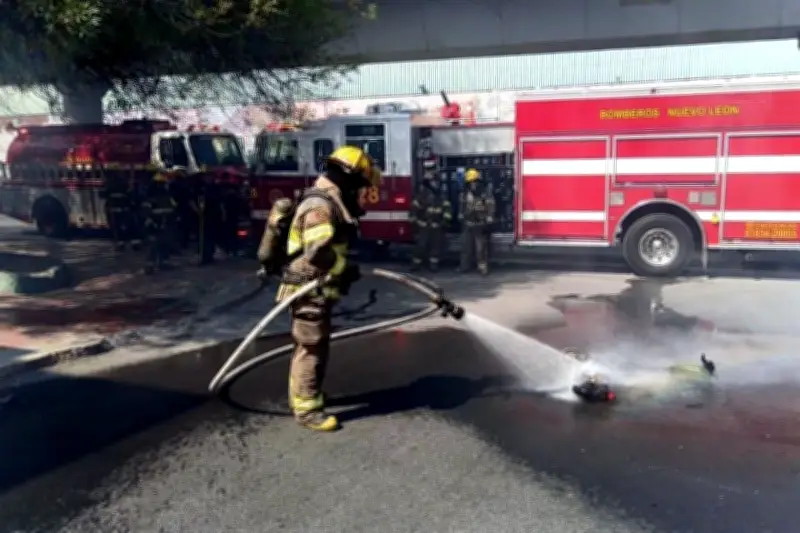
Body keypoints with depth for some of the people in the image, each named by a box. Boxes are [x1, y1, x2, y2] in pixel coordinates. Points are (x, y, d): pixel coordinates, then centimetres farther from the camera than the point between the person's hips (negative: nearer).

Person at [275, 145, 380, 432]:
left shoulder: (329, 202, 14)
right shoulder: (321, 205, -21)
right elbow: (319, 253, -31)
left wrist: (344, 268, 14)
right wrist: (347, 269, -18)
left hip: (317, 291, 11)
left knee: (314, 347, 20)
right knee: (311, 349, -3)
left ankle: (304, 395, 34)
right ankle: (306, 409, 6)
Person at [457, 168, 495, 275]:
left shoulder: (486, 192, -10)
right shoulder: (465, 192, 4)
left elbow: (490, 207, -11)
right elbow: (461, 206, 16)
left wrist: (488, 223, -15)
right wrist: (461, 220, 14)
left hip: (480, 224, -5)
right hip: (467, 224, 5)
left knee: (481, 246, -3)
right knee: (466, 245, 9)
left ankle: (483, 266, 3)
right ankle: (464, 265, 19)